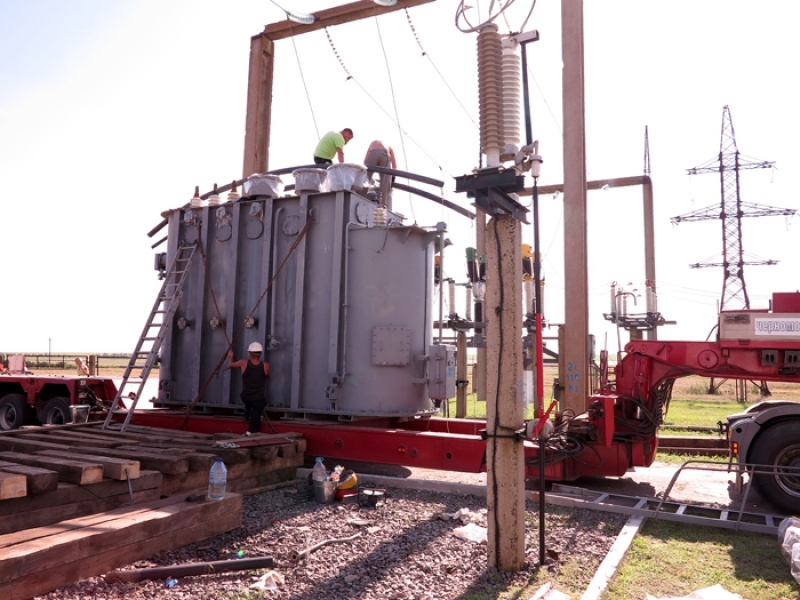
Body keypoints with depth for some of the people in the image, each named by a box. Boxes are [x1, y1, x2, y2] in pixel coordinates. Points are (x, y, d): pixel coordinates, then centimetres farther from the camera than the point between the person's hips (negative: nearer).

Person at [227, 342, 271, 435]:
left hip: (245, 397, 2)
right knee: (255, 419, 7)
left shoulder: (244, 363, -10)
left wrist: (230, 357, 31)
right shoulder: (265, 365, -9)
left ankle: (247, 416, 46)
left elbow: (230, 365, 12)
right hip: (259, 399, -2)